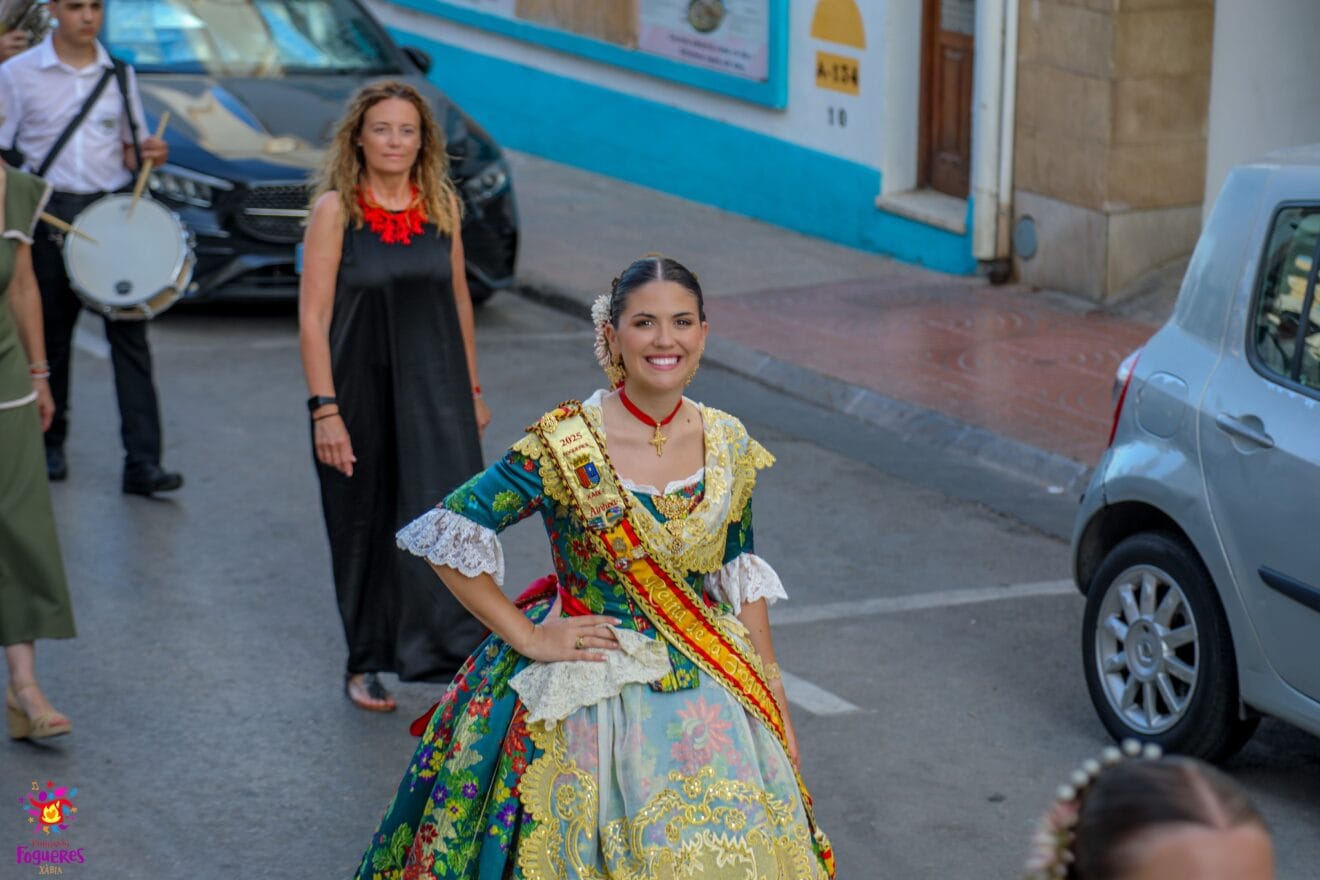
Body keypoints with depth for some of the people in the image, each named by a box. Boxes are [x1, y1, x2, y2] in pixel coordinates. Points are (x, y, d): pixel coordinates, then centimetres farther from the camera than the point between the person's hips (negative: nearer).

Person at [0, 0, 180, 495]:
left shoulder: (119, 76, 10)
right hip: (52, 216, -1)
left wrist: (147, 154, -7)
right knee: (51, 334, 10)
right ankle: (50, 444, 27)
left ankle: (142, 463, -6)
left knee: (129, 337, -5)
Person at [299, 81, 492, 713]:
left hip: (435, 390, 2)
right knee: (366, 529, 8)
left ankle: (461, 659, -3)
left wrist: (471, 390, 14)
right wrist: (325, 410, -16)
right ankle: (365, 664, 23)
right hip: (361, 393, -2)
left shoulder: (442, 204, 3)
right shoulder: (336, 209, -8)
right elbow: (313, 317, -10)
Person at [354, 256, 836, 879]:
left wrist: (778, 712, 7)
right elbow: (444, 534, -14)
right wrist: (526, 637, -12)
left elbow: (742, 587, 9)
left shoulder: (730, 447, 1)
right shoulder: (566, 446, -14)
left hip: (710, 701, 4)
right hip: (591, 704, -4)